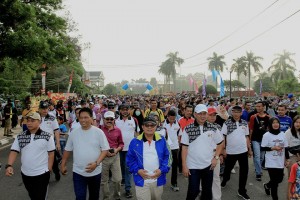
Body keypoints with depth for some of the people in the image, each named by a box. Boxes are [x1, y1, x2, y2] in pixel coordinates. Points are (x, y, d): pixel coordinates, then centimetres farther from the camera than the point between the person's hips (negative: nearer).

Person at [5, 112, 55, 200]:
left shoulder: (47, 136, -11)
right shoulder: (20, 137, -1)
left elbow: (51, 154, -5)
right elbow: (14, 151, -4)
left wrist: (49, 169, -5)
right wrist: (9, 165, -20)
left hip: (42, 174, -4)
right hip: (25, 174, 4)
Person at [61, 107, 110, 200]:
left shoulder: (98, 132, -9)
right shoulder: (74, 133, -2)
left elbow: (105, 149, -9)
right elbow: (67, 150, 9)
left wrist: (96, 163, -21)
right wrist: (63, 165, 10)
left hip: (95, 171, 0)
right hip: (78, 172, 1)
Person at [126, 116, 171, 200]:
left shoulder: (162, 140, 2)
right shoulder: (135, 142, -2)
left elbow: (168, 157, 4)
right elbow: (130, 159, 2)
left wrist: (162, 170, -9)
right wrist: (137, 170, -11)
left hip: (158, 180, 3)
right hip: (141, 181, -2)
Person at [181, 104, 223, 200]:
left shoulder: (213, 128, -1)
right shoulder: (188, 129, -8)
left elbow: (220, 143, 11)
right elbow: (184, 148, -6)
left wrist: (216, 157, 0)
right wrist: (184, 165, -8)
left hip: (208, 165, 3)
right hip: (193, 166, -2)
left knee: (207, 190, 14)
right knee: (193, 191, 3)